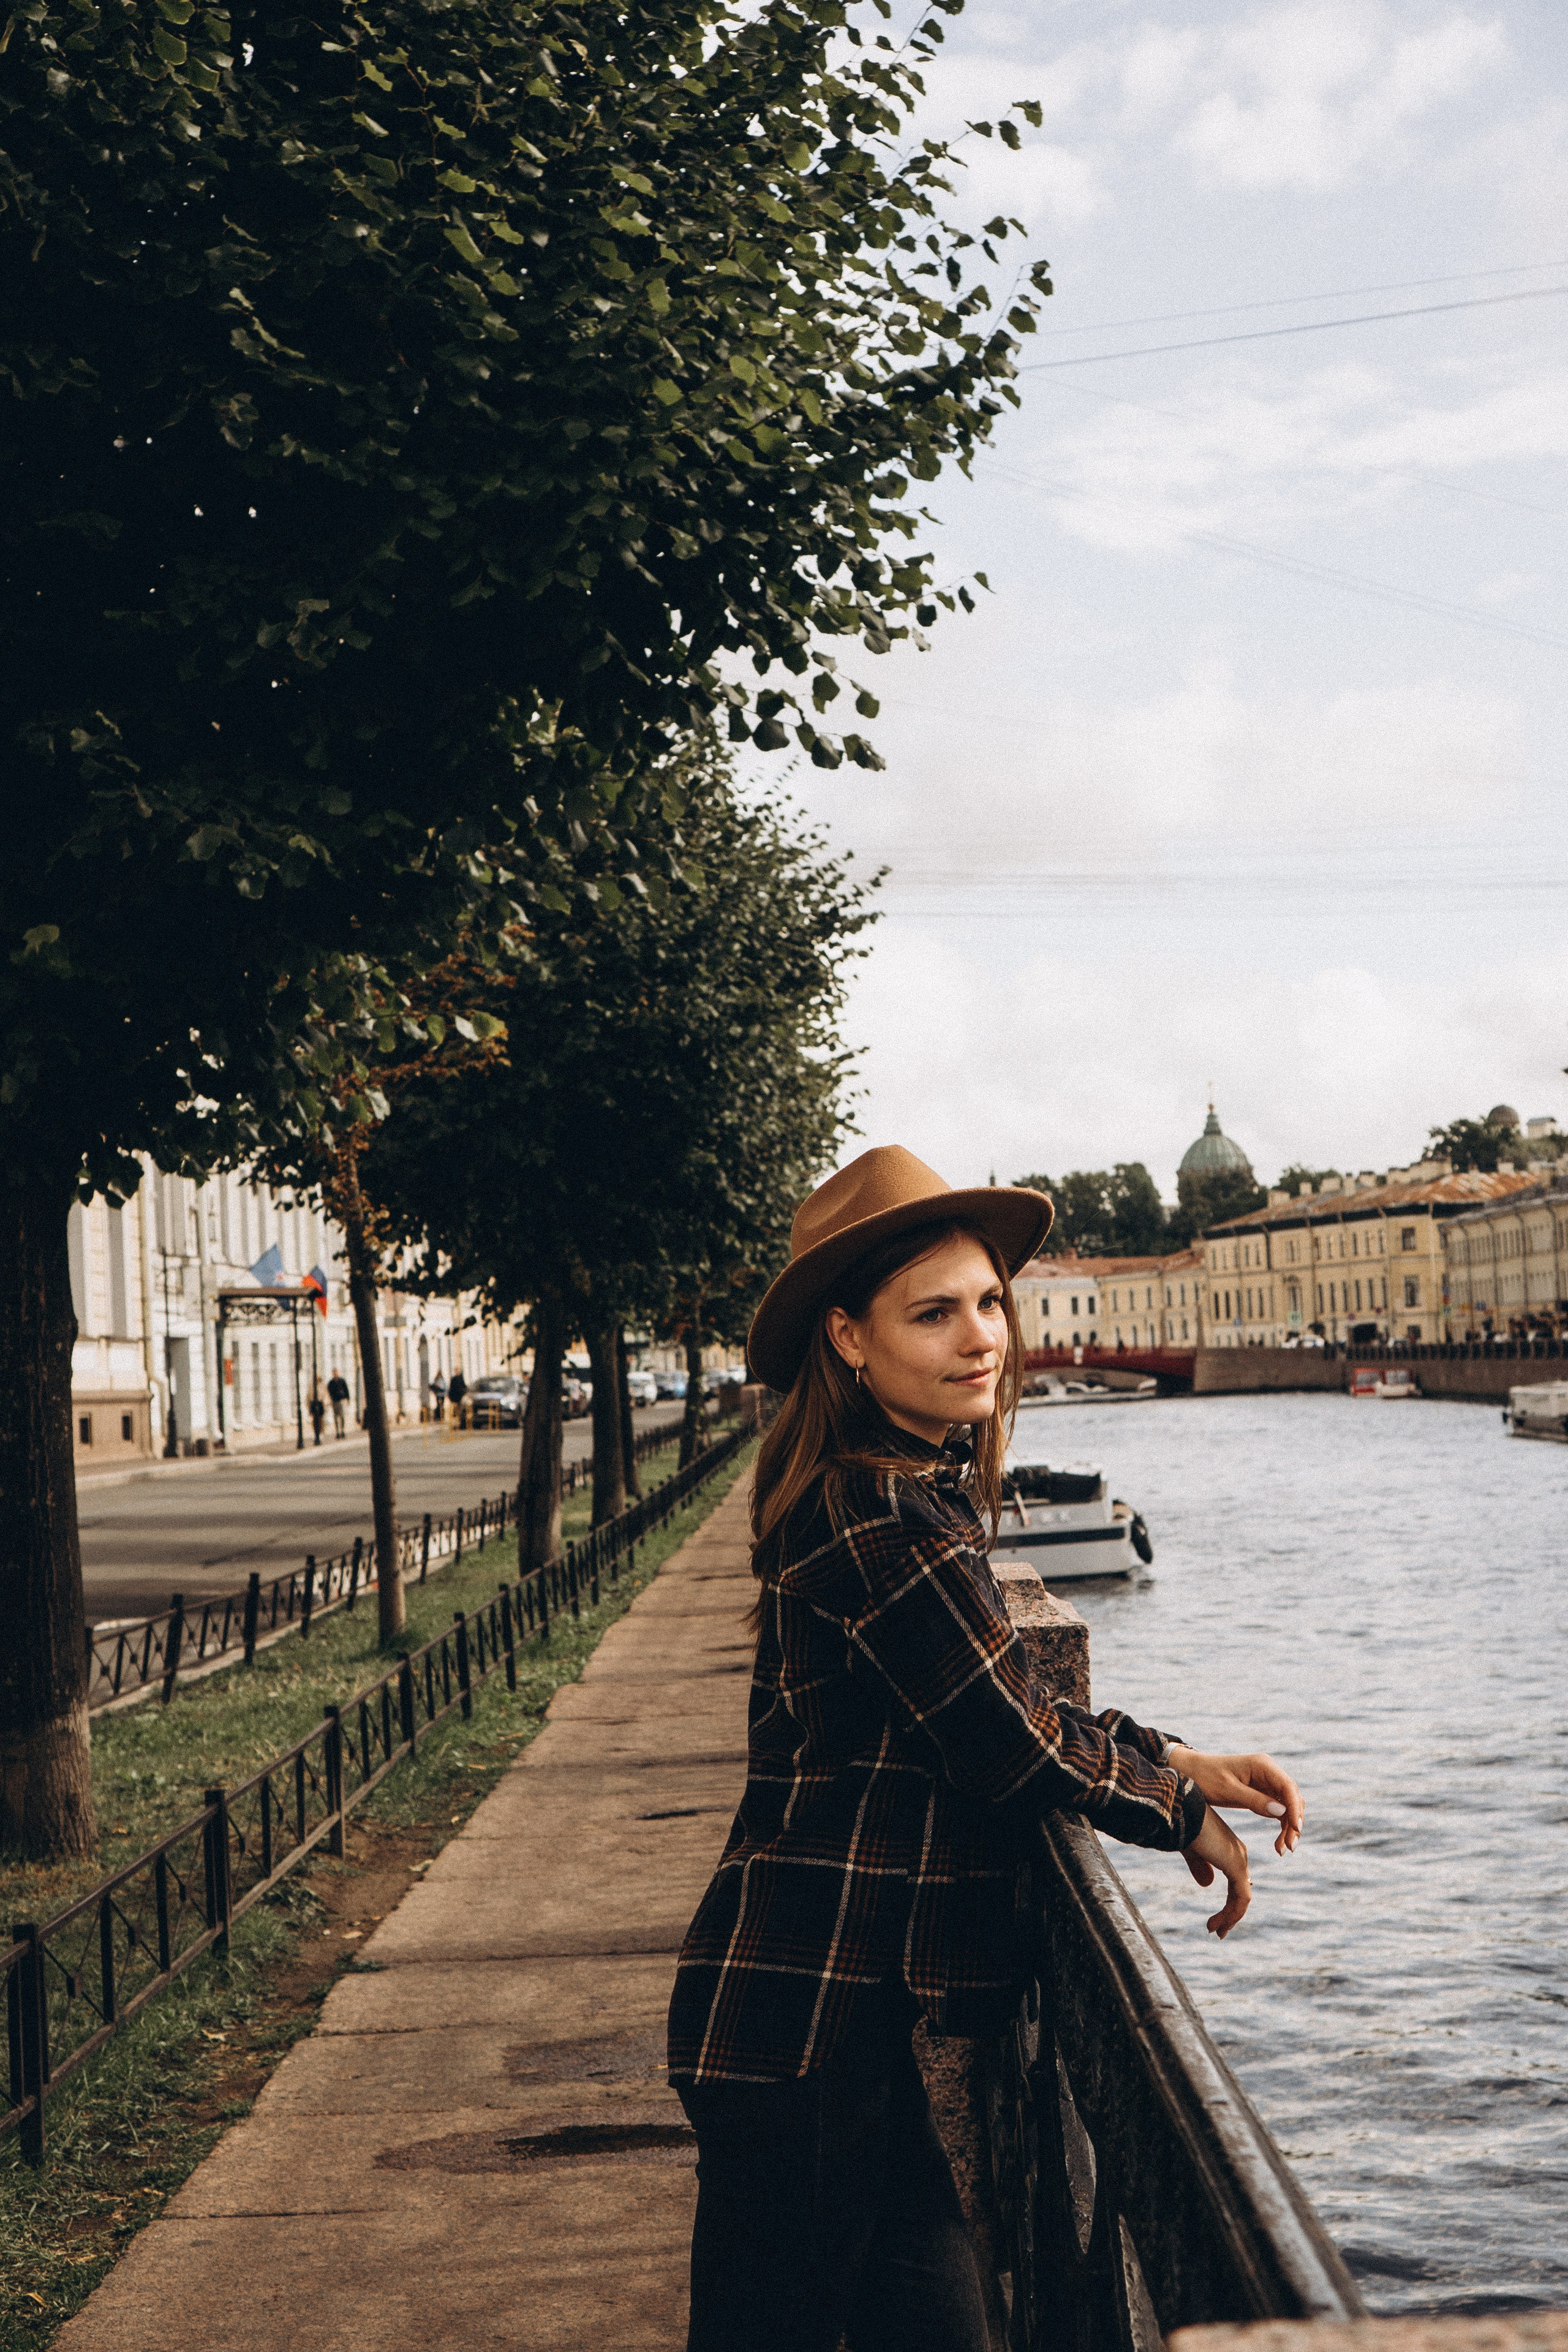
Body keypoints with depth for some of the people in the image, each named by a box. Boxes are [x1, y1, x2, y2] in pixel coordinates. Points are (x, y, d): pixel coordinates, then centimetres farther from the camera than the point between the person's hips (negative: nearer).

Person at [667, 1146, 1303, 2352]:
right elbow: (1016, 1747, -15)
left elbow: (1004, 1707, 18)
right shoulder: (886, 1522, -20)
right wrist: (1186, 1813, 1)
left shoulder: (921, 1493, 11)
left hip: (829, 2012, 10)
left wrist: (1178, 1759, 8)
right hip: (805, 2019, -10)